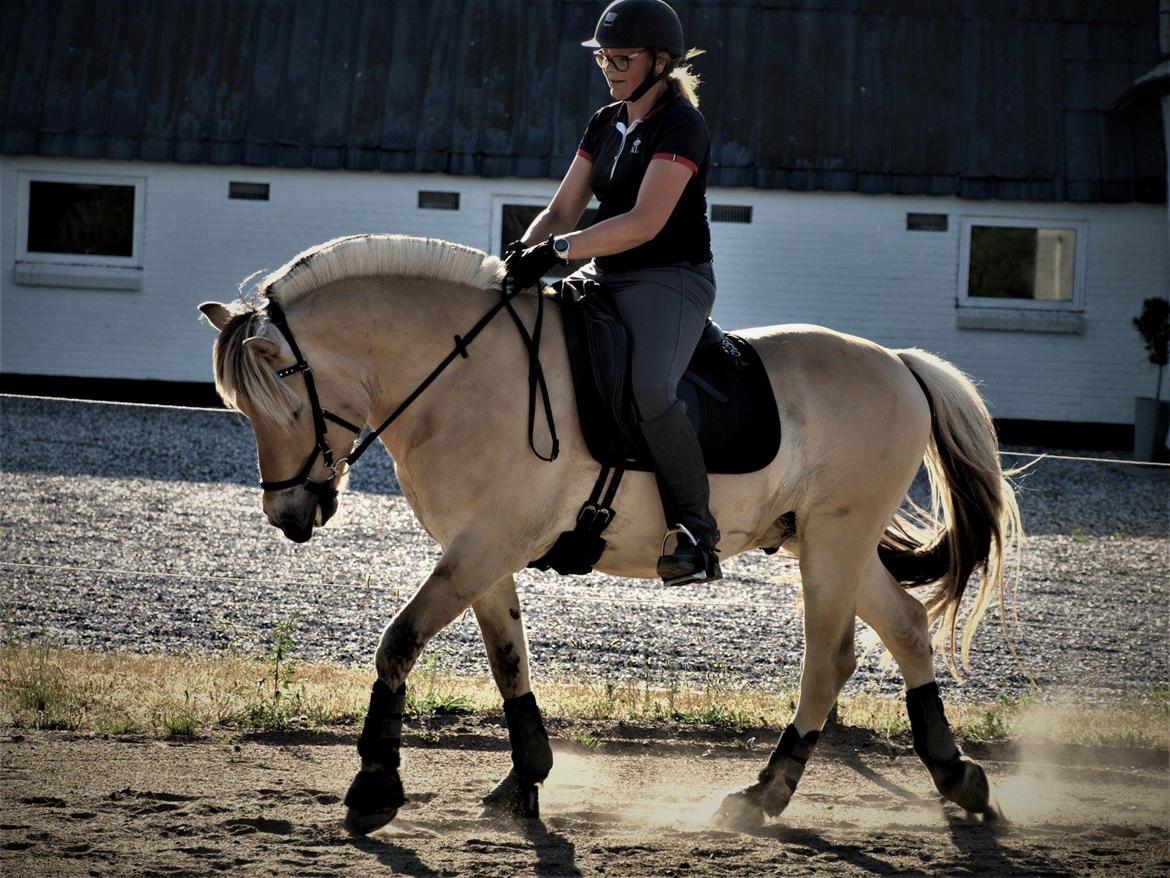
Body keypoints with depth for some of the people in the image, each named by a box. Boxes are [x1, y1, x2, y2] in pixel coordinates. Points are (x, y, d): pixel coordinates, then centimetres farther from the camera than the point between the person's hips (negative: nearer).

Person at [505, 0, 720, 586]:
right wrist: (524, 251, -7)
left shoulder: (681, 126, -11)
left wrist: (557, 251, -27)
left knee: (649, 389, -34)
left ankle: (697, 534, -26)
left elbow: (644, 223, -22)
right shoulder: (606, 125, 14)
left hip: (670, 281, -9)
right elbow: (562, 210, 14)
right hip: (607, 282, 9)